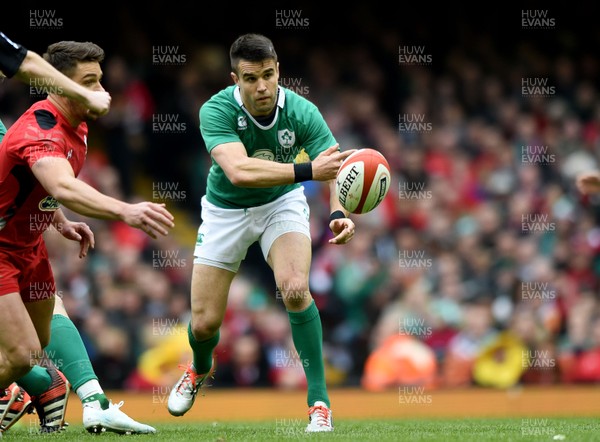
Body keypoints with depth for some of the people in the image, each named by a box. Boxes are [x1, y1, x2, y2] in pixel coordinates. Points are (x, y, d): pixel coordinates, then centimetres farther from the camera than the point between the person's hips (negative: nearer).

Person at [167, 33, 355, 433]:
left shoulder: (301, 112, -25)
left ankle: (319, 401, -18)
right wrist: (307, 170, -57)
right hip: (226, 210, 0)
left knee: (295, 288, -28)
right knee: (204, 323, 1)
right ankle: (201, 369, 40)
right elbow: (239, 171, -46)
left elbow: (336, 170, -31)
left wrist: (339, 214, -53)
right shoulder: (216, 111, -30)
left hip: (282, 204, 0)